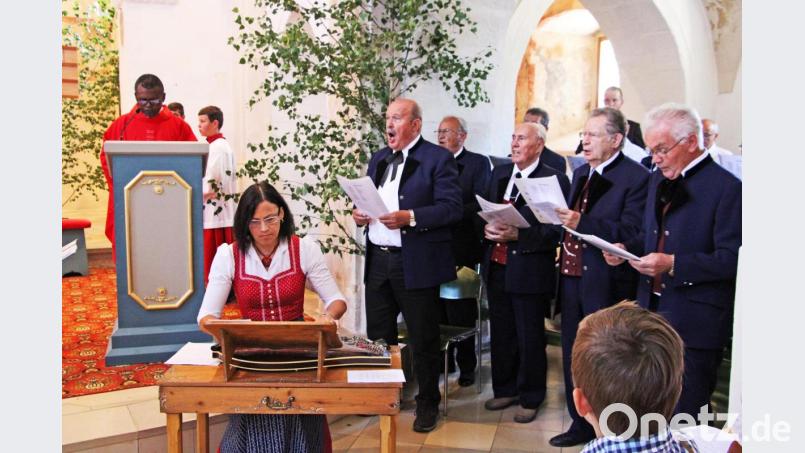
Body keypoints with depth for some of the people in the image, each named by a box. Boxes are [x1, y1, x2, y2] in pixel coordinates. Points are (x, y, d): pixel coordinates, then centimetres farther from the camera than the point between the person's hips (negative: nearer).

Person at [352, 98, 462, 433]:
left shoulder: (438, 158, -7)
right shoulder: (378, 159, 14)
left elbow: (452, 207, -14)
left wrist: (410, 217, -24)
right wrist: (360, 213, -1)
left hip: (416, 262, -6)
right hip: (377, 259, 6)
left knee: (422, 339, 6)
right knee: (378, 335, 16)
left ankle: (427, 404, 24)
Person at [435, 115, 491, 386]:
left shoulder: (478, 163, -1)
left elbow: (482, 203, -11)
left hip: (461, 248, -4)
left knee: (461, 312, 3)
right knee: (438, 310, 11)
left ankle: (466, 366, 16)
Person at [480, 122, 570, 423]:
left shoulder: (555, 180, -10)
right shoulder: (499, 173, 11)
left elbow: (555, 229, -16)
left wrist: (517, 235, -24)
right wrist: (487, 227, -6)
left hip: (530, 270, -6)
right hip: (496, 266, 6)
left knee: (530, 338, 7)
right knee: (501, 334, 17)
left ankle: (530, 398, 24)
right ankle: (505, 390, 34)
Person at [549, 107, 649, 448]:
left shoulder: (636, 177, -11)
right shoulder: (581, 173, 15)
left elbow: (630, 233, -21)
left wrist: (581, 223, -29)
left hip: (607, 283, -7)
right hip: (572, 276, 8)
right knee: (573, 355, 15)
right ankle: (581, 425, 31)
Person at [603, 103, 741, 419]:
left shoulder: (727, 187, -13)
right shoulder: (659, 179, 12)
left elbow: (732, 259, -17)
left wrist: (674, 264, -25)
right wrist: (626, 248, 1)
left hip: (694, 322, -7)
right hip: (652, 311, 7)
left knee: (684, 414, 4)